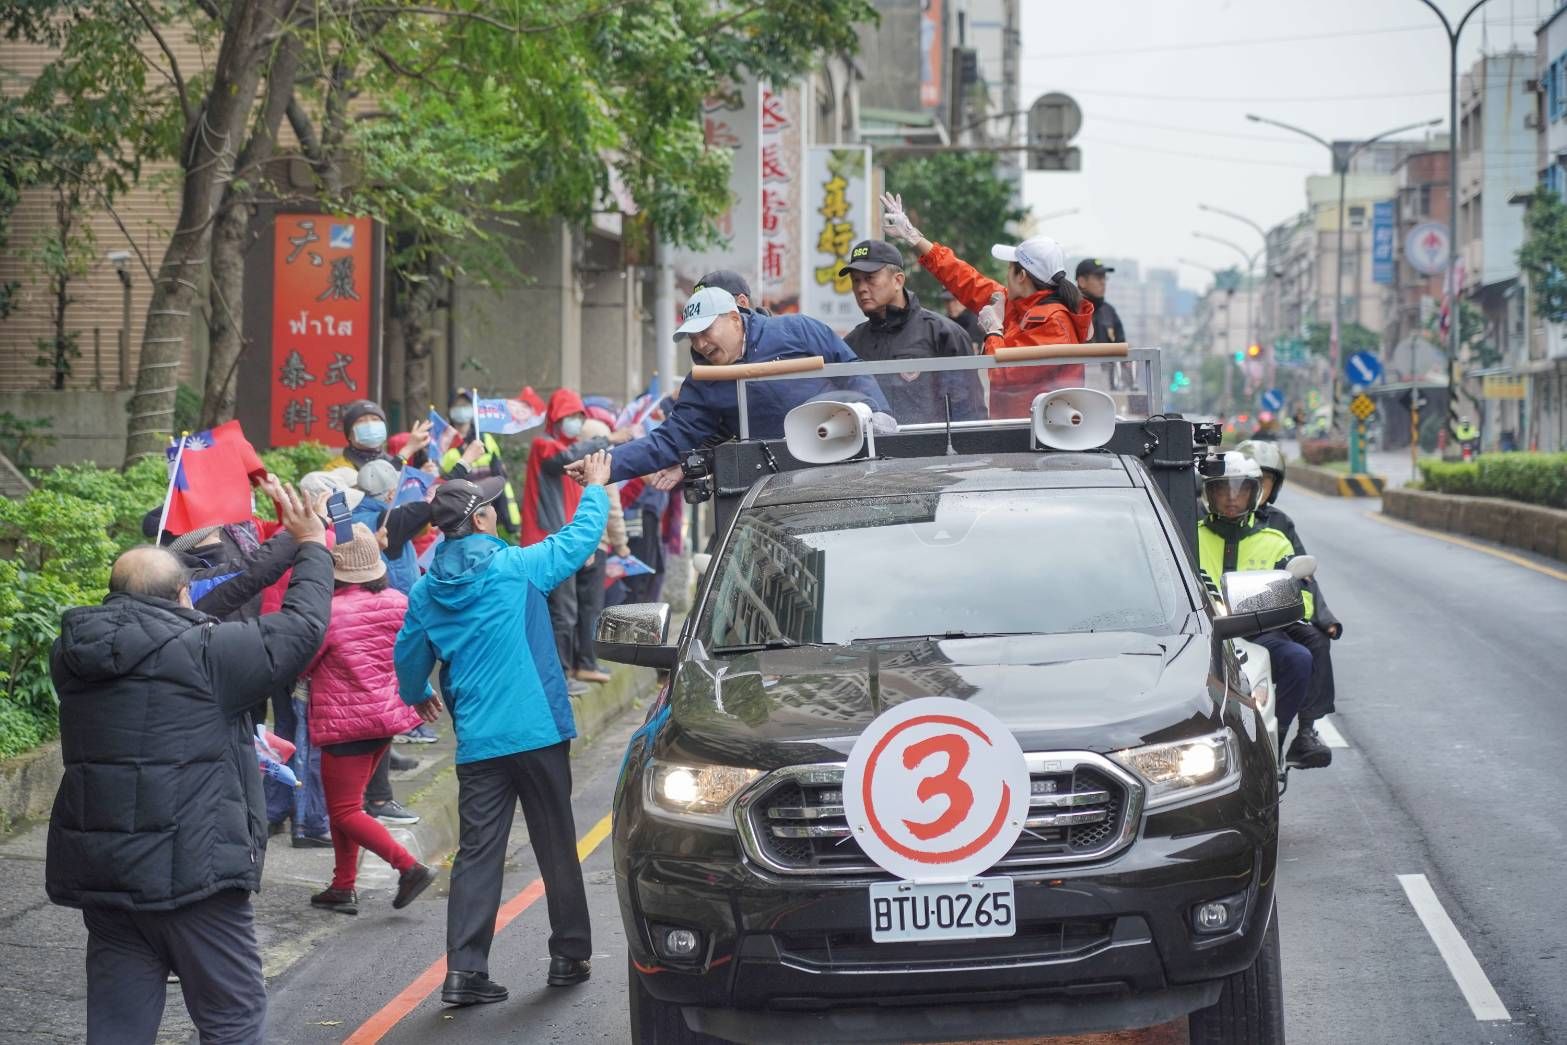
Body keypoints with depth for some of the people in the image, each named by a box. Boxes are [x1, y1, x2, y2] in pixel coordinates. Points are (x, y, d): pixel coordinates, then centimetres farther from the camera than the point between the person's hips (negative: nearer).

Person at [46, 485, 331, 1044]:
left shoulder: (74, 654, 7)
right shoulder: (203, 652, -13)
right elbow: (301, 626, -4)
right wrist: (312, 546, 14)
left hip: (99, 871, 6)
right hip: (191, 869, -6)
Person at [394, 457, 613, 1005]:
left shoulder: (427, 591, 5)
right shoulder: (515, 567, -7)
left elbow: (409, 657, 16)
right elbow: (579, 538, 4)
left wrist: (418, 697, 37)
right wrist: (596, 488, 22)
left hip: (477, 743, 3)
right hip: (538, 732, -3)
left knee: (477, 853, 3)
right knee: (556, 847, 10)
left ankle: (464, 970, -4)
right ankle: (570, 955, 19)